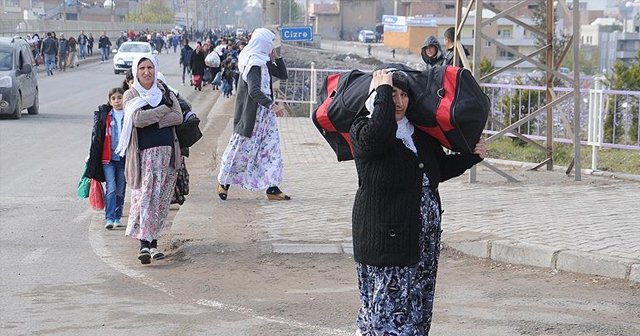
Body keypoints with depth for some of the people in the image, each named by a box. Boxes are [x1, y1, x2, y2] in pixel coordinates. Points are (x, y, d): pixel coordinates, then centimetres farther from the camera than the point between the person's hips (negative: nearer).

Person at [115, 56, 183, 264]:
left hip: (167, 151, 4)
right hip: (144, 152, -4)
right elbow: (137, 119, -14)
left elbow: (178, 117, -1)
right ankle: (144, 244, -17)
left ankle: (152, 241, 13)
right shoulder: (131, 95, 4)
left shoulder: (165, 92, 13)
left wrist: (151, 120, -10)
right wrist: (164, 109, -6)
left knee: (160, 199, 4)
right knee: (144, 197, -12)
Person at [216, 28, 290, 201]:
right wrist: (272, 105, -37)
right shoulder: (253, 63, -18)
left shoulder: (264, 61, 10)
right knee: (243, 147, 2)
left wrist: (277, 57, 5)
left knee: (271, 148, 3)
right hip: (251, 113, -9)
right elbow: (254, 90, -29)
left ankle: (272, 188, 3)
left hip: (265, 113, 9)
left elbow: (283, 74, 17)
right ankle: (223, 182, 18)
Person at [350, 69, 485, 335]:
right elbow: (380, 133, -31)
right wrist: (383, 90, -21)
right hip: (385, 235, -7)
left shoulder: (420, 133, 14)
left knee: (418, 303, 10)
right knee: (390, 303, -9)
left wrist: (472, 157, 17)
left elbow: (441, 169, 27)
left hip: (425, 237, 7)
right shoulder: (362, 131, -6)